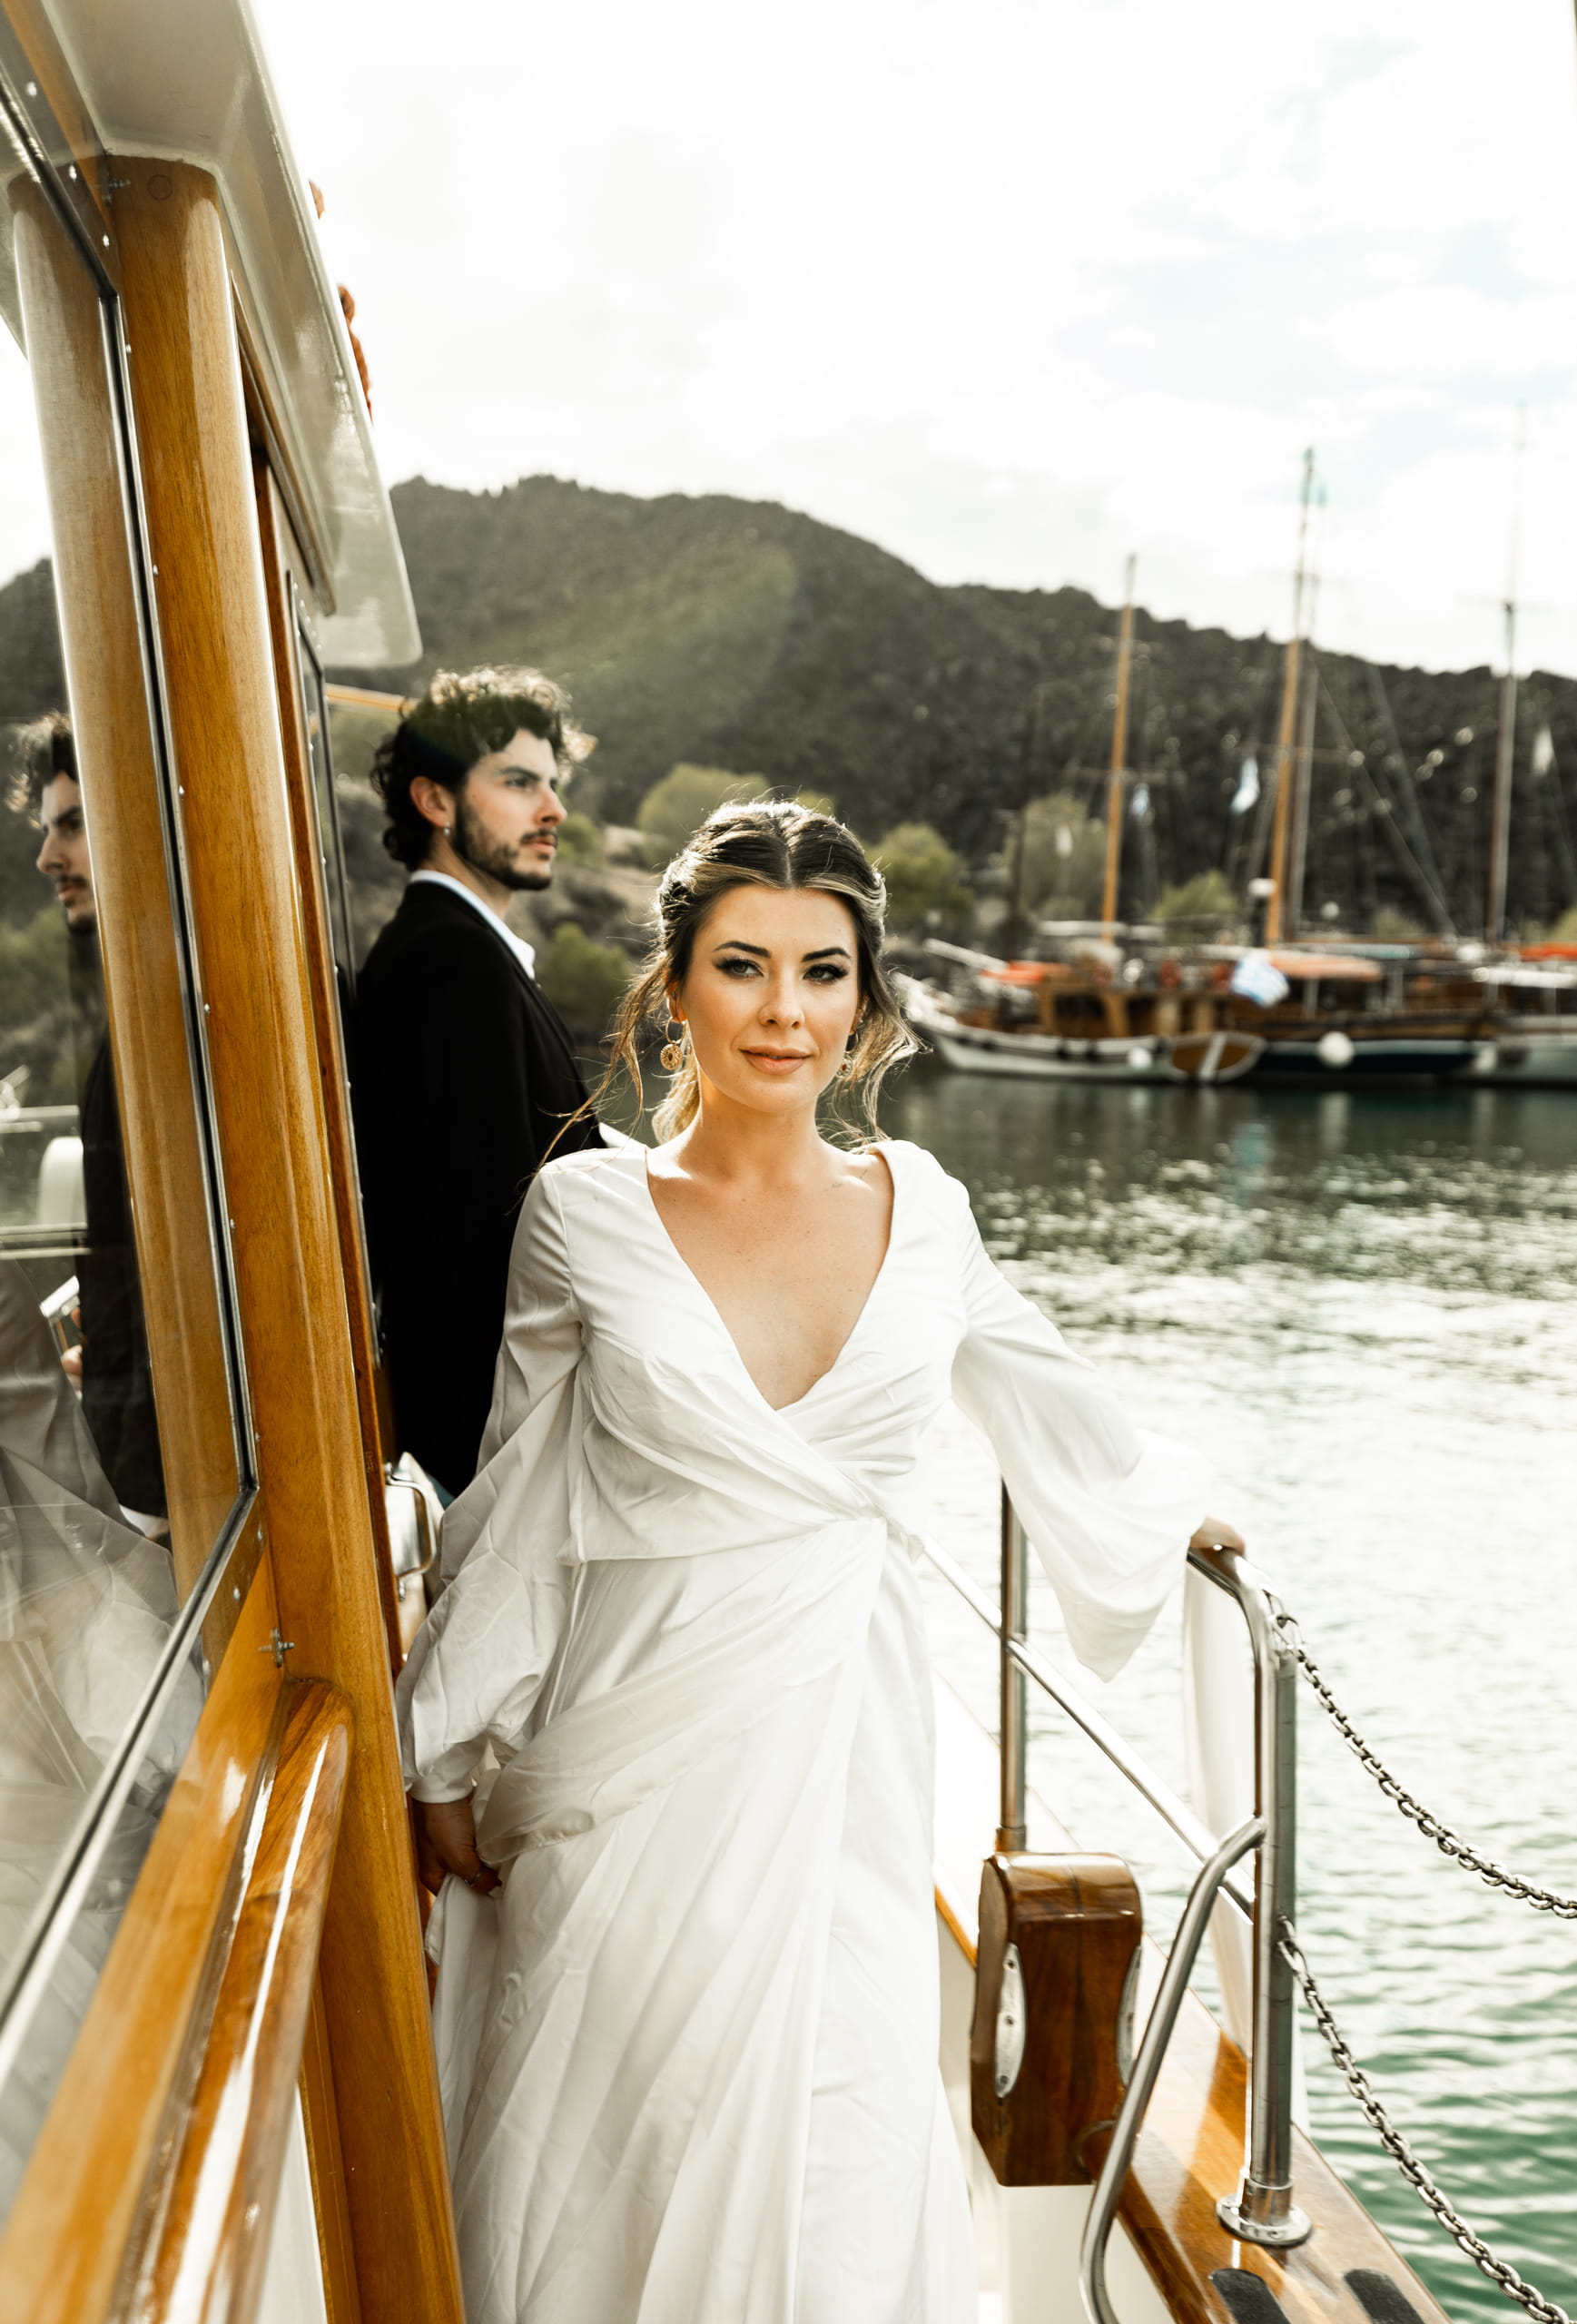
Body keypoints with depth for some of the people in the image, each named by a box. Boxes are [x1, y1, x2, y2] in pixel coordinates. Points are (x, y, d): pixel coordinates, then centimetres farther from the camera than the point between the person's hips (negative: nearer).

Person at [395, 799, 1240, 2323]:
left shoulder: (920, 1209, 0)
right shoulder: (585, 1213, -6)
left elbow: (1035, 1384, 18)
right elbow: (517, 1507, 0)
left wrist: (1168, 1508, 30)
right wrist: (443, 1764, 4)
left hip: (844, 1734, 2)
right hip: (637, 1739, -1)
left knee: (835, 2120, 8)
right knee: (612, 2119, 9)